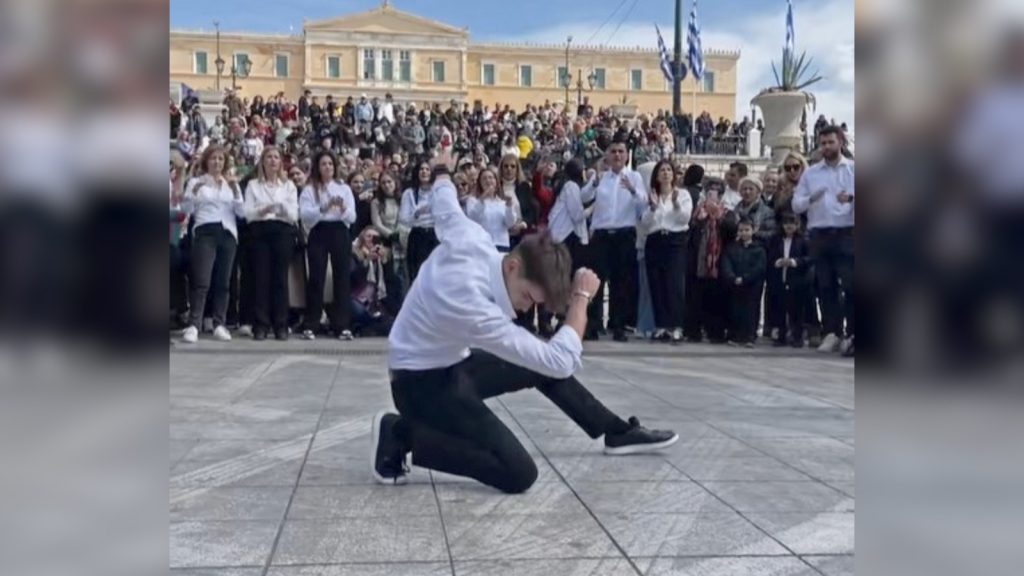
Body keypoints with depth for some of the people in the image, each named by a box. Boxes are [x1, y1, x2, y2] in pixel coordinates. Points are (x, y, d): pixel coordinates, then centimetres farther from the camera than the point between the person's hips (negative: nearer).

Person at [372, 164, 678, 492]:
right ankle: (400, 435, -8)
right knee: (519, 475, -21)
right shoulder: (474, 308, -38)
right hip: (421, 381, -10)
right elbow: (562, 362, -33)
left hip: (450, 361, 10)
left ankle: (618, 432, 32)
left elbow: (444, 206, 9)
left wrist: (442, 174, 32)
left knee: (544, 367, 16)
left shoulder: (471, 238, -17)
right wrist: (581, 299, -20)